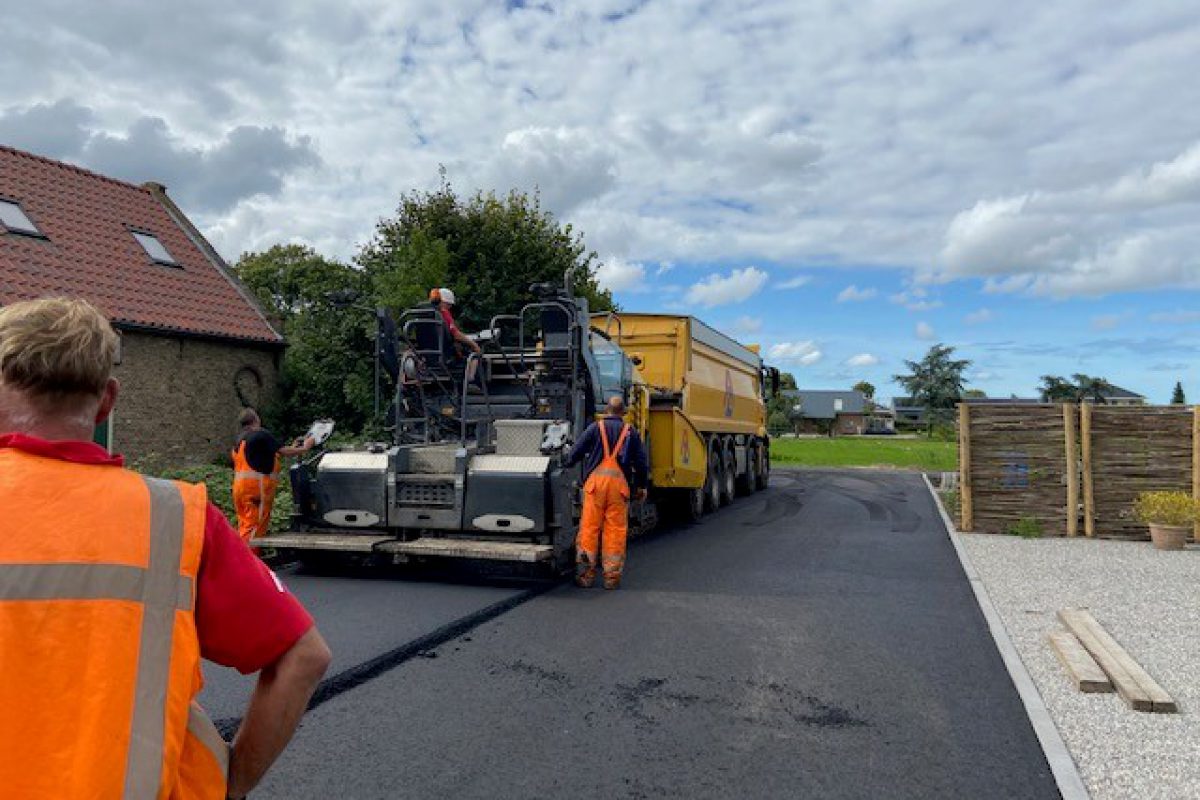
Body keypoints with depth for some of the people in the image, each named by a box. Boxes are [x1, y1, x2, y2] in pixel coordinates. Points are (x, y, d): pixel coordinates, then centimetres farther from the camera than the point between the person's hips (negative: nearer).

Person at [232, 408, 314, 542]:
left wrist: (292, 448, 22)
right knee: (255, 526, -6)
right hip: (255, 486, -9)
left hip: (240, 485, 9)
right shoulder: (261, 435, -10)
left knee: (245, 525, 14)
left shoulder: (240, 439, 19)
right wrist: (304, 448, 5)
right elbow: (283, 452, -11)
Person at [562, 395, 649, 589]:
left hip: (595, 479, -1)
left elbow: (576, 452, 6)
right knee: (616, 529, 4)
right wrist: (642, 486, 22)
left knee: (589, 526, 3)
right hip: (619, 481, 1)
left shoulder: (596, 427, 9)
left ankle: (585, 574, 4)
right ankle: (612, 576, 6)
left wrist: (566, 465, 23)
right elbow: (641, 461, 13)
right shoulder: (630, 431, 13)